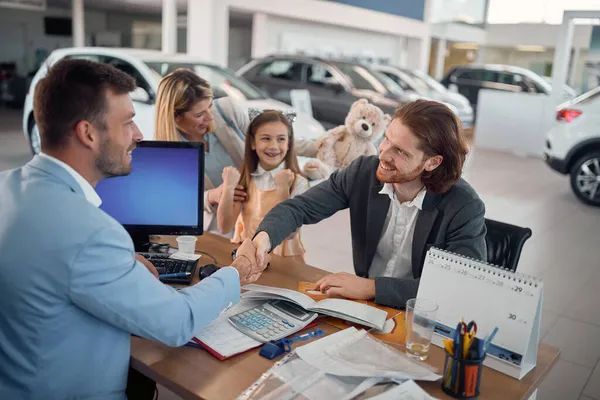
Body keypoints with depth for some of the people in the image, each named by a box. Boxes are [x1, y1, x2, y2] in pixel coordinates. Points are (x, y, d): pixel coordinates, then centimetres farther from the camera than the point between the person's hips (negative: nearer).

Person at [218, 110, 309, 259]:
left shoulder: (298, 183, -5)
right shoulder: (244, 179, 4)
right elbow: (225, 228, -1)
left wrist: (283, 190, -20)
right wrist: (228, 188, -12)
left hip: (282, 258, -3)